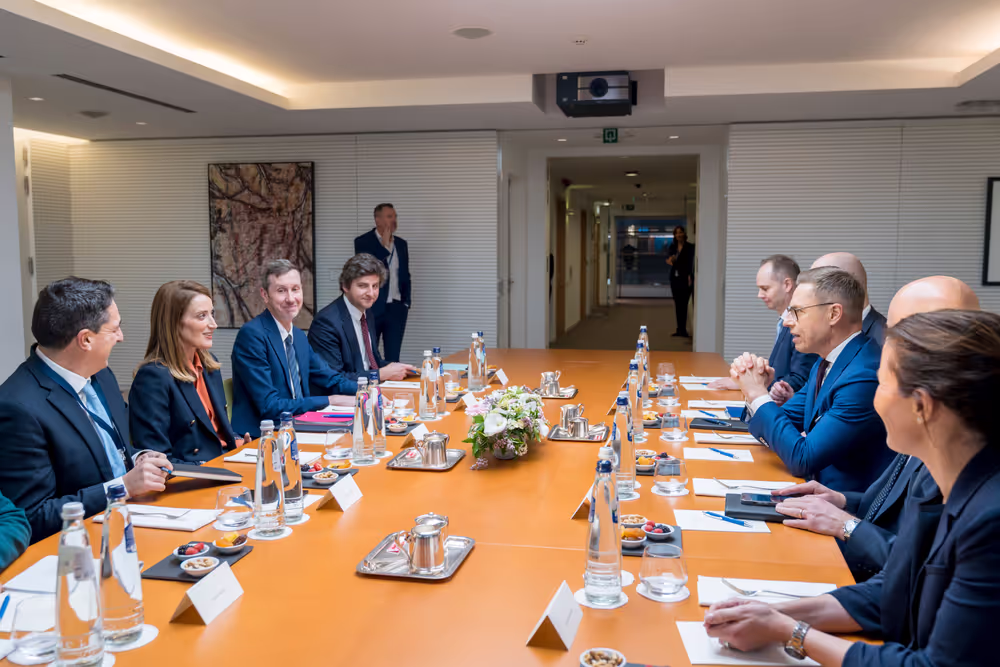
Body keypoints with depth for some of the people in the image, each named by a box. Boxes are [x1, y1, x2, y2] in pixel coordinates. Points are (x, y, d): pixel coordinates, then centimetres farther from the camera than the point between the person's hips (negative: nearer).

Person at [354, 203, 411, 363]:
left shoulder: (401, 244, 11)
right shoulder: (363, 242, -3)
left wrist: (406, 303, 10)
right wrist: (385, 245, -14)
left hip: (396, 308, 4)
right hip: (372, 308, -4)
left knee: (393, 357, 6)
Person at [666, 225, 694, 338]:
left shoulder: (690, 247, -4)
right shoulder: (673, 246, 11)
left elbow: (691, 263, -11)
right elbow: (668, 256, -2)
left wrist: (690, 277, -22)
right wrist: (669, 259, -27)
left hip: (685, 279, -5)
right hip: (675, 278, 5)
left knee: (683, 304, -7)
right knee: (678, 304, 8)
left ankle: (682, 330, -5)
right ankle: (680, 329, 14)